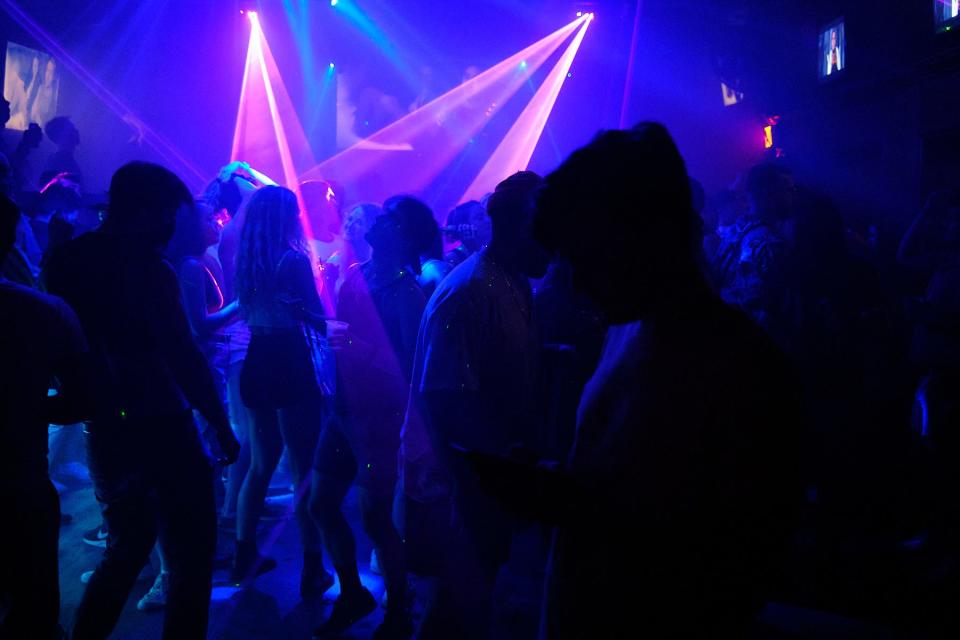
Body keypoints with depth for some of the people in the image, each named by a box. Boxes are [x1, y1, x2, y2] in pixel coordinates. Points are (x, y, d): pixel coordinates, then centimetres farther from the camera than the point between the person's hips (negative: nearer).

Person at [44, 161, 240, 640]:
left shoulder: (67, 260, 5)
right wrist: (221, 426, -13)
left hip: (104, 432, 8)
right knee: (190, 559, 7)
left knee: (124, 552, 25)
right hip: (159, 431, -8)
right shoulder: (147, 268, -17)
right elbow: (184, 357, -20)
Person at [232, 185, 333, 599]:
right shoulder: (294, 260, -13)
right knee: (304, 469, 2)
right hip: (290, 368, -7)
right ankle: (313, 570, 8)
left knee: (260, 464, 19)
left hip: (256, 367, 7)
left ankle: (245, 556, 27)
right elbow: (317, 320, -13)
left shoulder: (245, 260, 8)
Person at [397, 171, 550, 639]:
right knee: (466, 600, 8)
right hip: (459, 477, -8)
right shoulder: (467, 294, -24)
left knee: (475, 592, 22)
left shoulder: (516, 286, 2)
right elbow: (448, 403, -26)